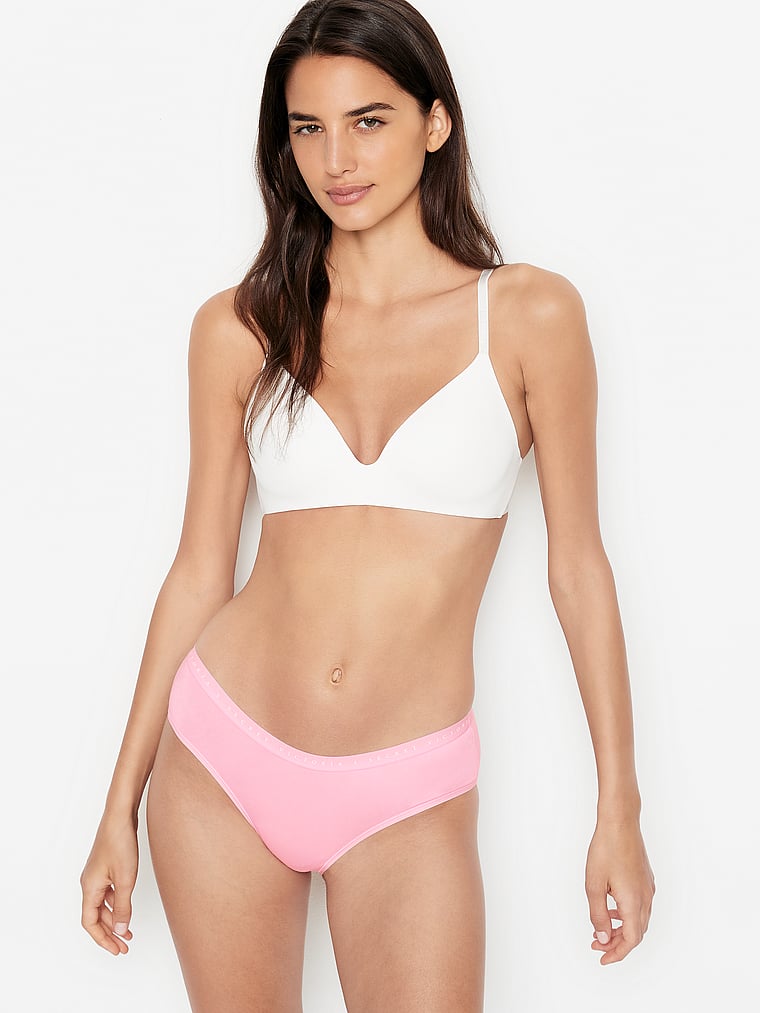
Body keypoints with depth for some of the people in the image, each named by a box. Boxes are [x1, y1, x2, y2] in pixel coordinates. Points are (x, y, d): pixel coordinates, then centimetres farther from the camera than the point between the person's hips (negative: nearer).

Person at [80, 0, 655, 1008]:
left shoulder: (530, 315, -3)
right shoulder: (240, 329, 1)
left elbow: (577, 567, 0)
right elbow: (200, 571, 6)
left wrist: (621, 811, 0)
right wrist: (121, 807, 7)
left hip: (407, 800, -2)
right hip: (222, 763, 2)